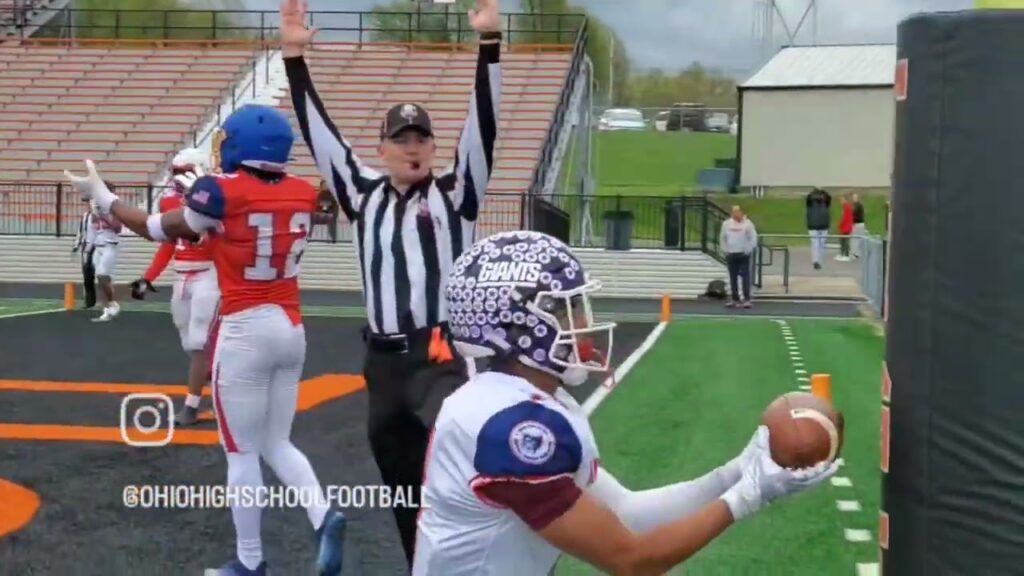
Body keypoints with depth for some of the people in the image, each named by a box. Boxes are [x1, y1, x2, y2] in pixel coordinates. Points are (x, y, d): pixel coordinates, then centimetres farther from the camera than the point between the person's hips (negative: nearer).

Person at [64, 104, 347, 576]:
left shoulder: (222, 192, -12)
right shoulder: (303, 194, 3)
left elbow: (157, 230, 3)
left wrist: (101, 196, 16)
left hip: (245, 332, -6)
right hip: (291, 329, 6)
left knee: (242, 451, 6)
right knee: (276, 443, 17)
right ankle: (323, 517, -5)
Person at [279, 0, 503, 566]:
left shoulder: (453, 193, 3)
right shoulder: (364, 194, 11)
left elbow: (482, 126, -7)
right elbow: (318, 131, 9)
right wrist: (295, 56, 3)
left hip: (440, 355, -4)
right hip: (383, 361, 5)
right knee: (403, 486, 13)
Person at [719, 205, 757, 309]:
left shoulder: (747, 223, -5)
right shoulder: (726, 223, 4)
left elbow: (753, 238, -5)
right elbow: (722, 238, 12)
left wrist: (748, 250, -10)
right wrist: (725, 250, 4)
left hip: (743, 255, -4)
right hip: (731, 254, 4)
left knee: (745, 277, -6)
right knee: (733, 278, 7)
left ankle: (747, 299, -5)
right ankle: (735, 299, 14)